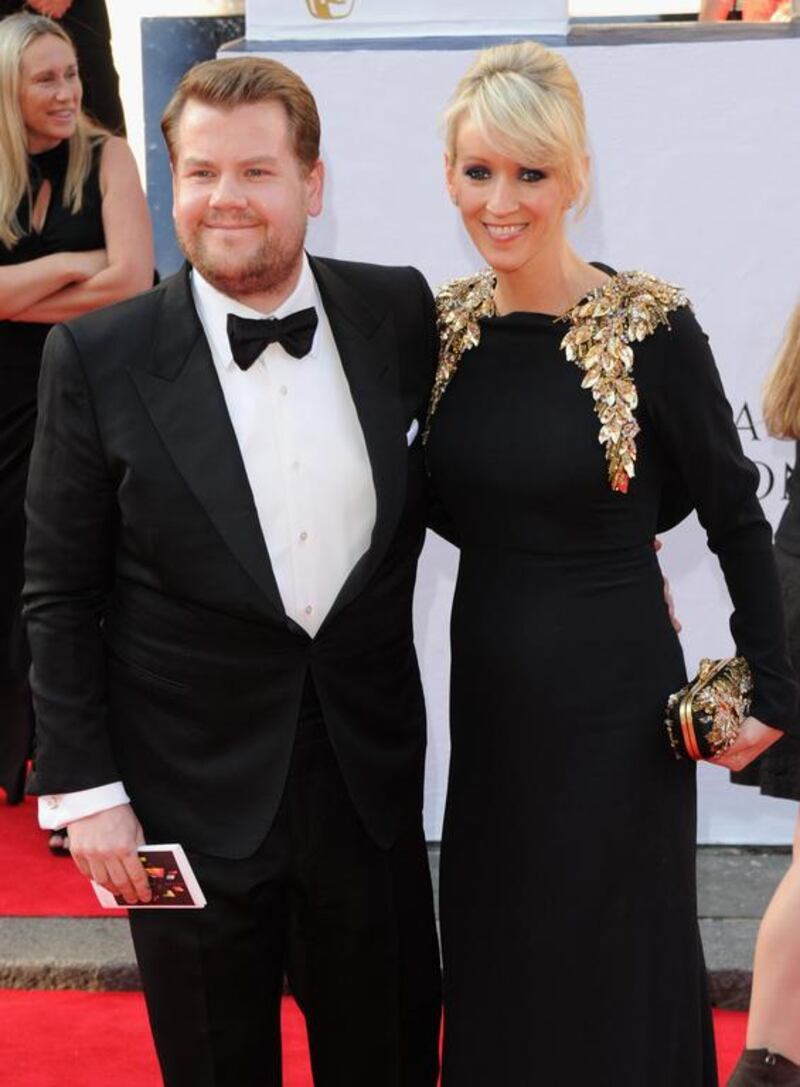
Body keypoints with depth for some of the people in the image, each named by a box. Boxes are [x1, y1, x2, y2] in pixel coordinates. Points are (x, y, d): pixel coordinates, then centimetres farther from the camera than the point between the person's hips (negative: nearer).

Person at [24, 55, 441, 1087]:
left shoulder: (402, 314, -3)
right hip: (195, 803, -2)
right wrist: (82, 789, -7)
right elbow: (59, 596, -5)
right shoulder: (99, 357, -9)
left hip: (372, 784, 2)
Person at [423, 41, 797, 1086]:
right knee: (494, 955, 18)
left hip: (614, 695, -4)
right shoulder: (446, 323, 0)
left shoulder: (651, 326, -14)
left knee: (613, 964, 11)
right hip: (488, 686, 5)